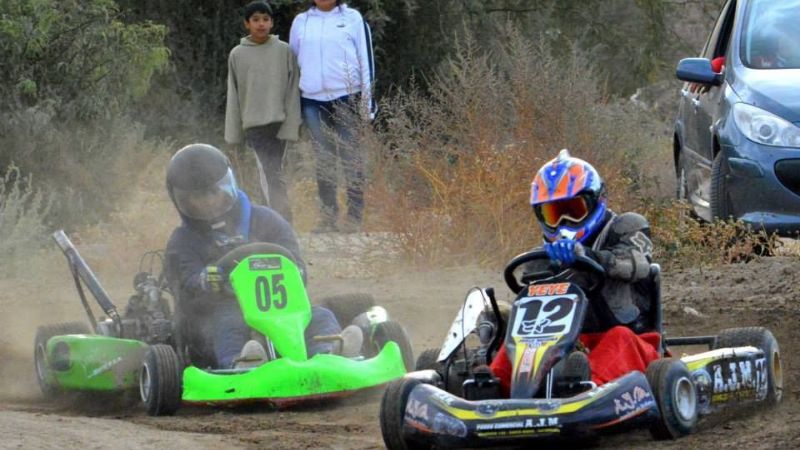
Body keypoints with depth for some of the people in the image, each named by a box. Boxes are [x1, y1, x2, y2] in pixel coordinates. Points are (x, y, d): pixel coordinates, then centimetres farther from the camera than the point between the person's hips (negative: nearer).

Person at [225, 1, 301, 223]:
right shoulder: (237, 55, 5)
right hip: (253, 122, 0)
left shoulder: (284, 51, 1)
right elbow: (233, 96, 7)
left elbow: (292, 90, 0)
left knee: (272, 171, -2)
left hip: (278, 121, 0)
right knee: (270, 172, -7)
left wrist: (291, 125, -7)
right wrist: (233, 131, 4)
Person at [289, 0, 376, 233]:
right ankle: (328, 216, 8)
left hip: (346, 96, -3)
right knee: (323, 158, 4)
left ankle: (355, 215, -1)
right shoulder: (301, 21, 12)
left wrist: (367, 97, -2)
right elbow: (293, 61, 18)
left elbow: (366, 57, 3)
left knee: (351, 156, -4)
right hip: (312, 99, 3)